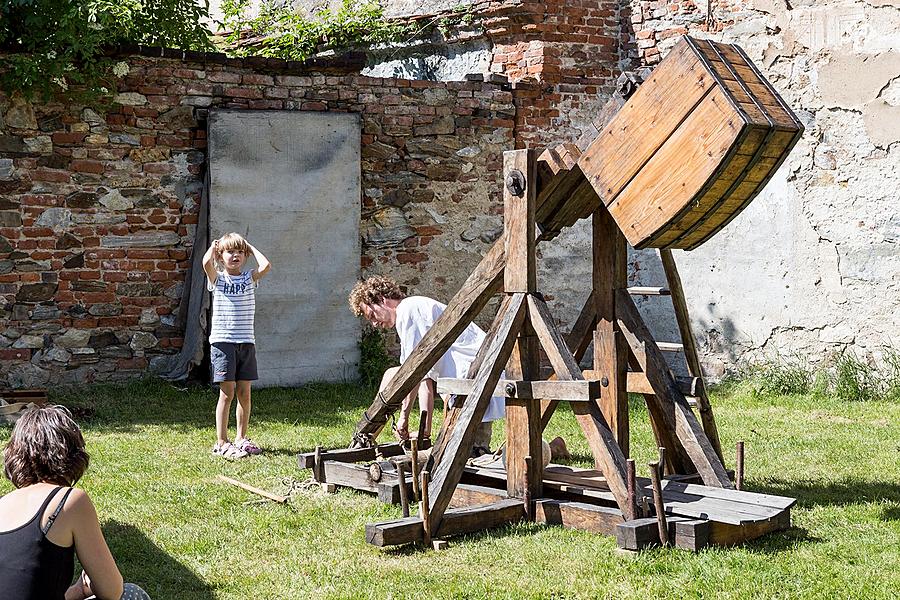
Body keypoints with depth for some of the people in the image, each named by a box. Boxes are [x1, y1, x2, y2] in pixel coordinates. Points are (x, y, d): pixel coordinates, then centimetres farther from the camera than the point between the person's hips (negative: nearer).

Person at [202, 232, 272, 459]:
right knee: (227, 393, -4)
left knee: (244, 393, 8)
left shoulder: (249, 278, 10)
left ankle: (241, 438, 20)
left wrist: (251, 248, 5)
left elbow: (266, 266, -10)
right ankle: (221, 442, 2)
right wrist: (213, 246, 1)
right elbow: (207, 262, -19)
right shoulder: (217, 279, 2)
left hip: (246, 342, 3)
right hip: (222, 341, -3)